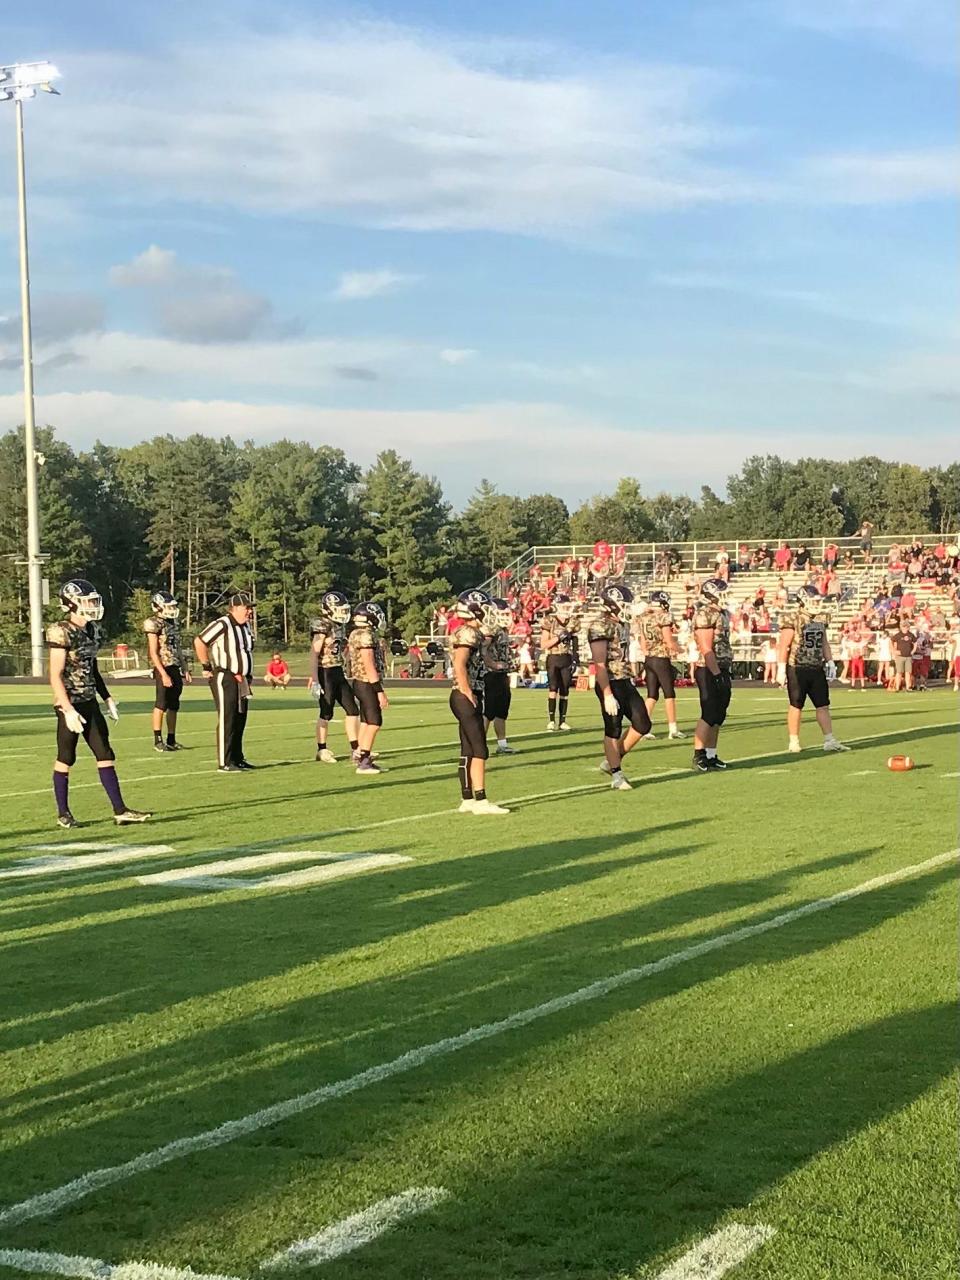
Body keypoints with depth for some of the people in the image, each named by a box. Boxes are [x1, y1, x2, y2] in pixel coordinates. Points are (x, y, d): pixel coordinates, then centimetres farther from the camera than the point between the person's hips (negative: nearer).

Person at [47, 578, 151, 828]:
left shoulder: (91, 630, 9)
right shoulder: (61, 633, -16)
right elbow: (55, 676, -19)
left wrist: (107, 698, 16)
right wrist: (68, 710, -23)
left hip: (90, 703, 8)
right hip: (70, 704, -8)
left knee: (105, 755, 5)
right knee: (66, 758, 3)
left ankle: (120, 810, 6)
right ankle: (63, 814, 15)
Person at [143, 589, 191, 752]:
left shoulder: (174, 623, 14)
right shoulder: (154, 624, -10)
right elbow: (153, 653, -14)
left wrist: (185, 670, 18)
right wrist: (163, 674, -19)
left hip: (176, 668, 8)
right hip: (163, 668, -8)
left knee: (174, 706, 9)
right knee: (161, 704, -6)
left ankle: (171, 740, 15)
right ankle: (158, 740, -1)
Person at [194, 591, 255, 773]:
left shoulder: (246, 626, 11)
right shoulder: (222, 625, -17)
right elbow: (199, 642, -16)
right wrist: (207, 667, -9)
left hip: (241, 680, 9)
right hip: (224, 679, -9)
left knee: (240, 720, 13)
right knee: (227, 720, -8)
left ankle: (237, 758, 22)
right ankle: (225, 763, -5)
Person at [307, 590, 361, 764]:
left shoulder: (340, 626, 11)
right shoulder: (322, 627, -15)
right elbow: (314, 654, -18)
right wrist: (314, 679, -23)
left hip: (338, 673, 8)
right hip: (325, 673, -8)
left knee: (352, 710, 6)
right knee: (326, 713, 2)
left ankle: (355, 749, 12)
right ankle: (322, 751, 15)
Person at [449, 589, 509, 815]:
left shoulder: (467, 632, 16)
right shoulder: (468, 633, -14)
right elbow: (459, 666, -22)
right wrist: (469, 694, -19)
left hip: (468, 697, 10)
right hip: (466, 698, -10)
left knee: (468, 751, 12)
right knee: (480, 751, -7)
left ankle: (467, 800, 15)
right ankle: (480, 800, -6)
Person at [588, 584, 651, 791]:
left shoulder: (621, 625, 13)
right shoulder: (600, 627, -16)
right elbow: (600, 664, -20)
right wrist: (607, 695, -23)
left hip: (625, 683, 9)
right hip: (610, 684, -9)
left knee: (642, 724, 8)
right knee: (613, 730, -1)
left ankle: (612, 761, 20)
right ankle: (616, 776, 9)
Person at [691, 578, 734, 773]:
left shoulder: (722, 614, 16)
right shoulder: (705, 615, -14)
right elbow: (707, 649, -19)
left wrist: (726, 673, 19)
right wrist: (717, 674, -20)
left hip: (721, 671, 9)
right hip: (709, 671, -9)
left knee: (719, 716, 11)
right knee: (709, 715, -8)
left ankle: (711, 756, 18)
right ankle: (698, 757, -4)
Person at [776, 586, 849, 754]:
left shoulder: (821, 619, 10)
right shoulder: (793, 620, -12)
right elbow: (783, 645, -13)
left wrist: (830, 662, 12)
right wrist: (781, 669, -16)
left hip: (817, 669, 6)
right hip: (797, 669, -6)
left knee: (823, 705, 4)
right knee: (796, 706, 3)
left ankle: (830, 740, 7)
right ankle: (794, 741, 12)